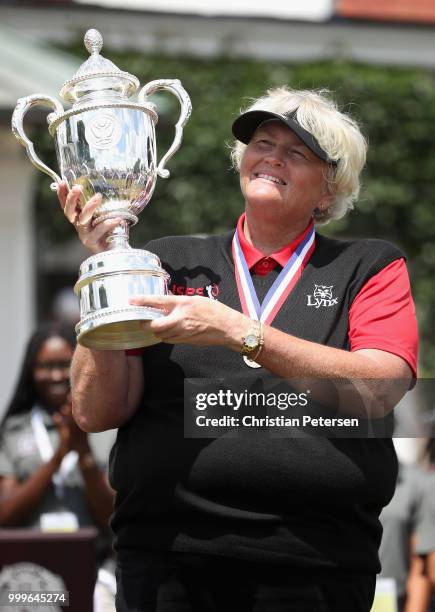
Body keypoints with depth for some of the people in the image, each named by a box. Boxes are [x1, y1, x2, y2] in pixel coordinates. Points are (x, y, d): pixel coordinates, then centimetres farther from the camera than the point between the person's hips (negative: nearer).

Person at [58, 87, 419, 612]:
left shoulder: (369, 268, 10)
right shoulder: (171, 263, 12)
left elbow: (377, 390, -9)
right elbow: (96, 412, 4)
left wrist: (239, 332, -16)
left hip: (315, 568, -1)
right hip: (165, 561, 1)